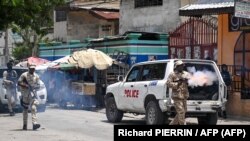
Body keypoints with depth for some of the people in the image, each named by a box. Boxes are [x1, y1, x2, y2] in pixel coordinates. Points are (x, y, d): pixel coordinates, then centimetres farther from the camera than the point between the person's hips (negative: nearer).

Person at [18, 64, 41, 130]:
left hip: (32, 93, 1)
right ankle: (25, 125, 18)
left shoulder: (36, 76, 5)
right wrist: (26, 86, -20)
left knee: (33, 107, -15)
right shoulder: (24, 75, -4)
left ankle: (34, 123, -24)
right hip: (25, 94, -1)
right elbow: (19, 82, -6)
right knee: (25, 109, 7)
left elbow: (38, 85, 8)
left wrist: (34, 86, -15)